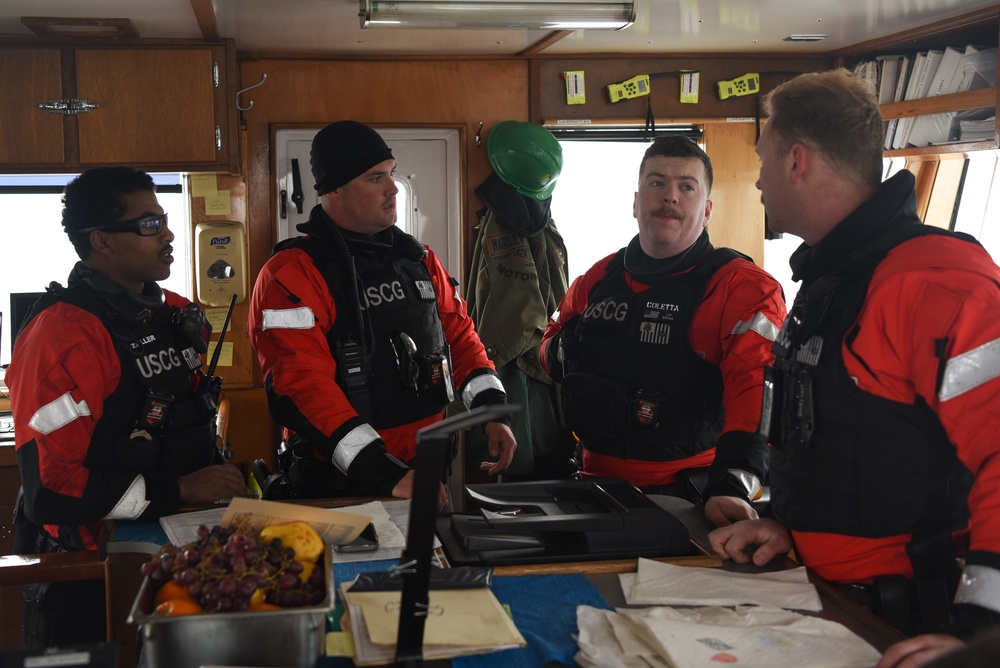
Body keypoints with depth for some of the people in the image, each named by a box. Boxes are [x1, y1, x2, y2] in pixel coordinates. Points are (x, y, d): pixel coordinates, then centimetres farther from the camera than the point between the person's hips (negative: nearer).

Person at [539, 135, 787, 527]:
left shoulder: (742, 288, -6)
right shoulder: (599, 278, 12)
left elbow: (756, 386, -21)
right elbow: (551, 343, 29)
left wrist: (732, 487, -36)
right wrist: (566, 348, 3)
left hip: (686, 496, -4)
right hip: (598, 481, 5)